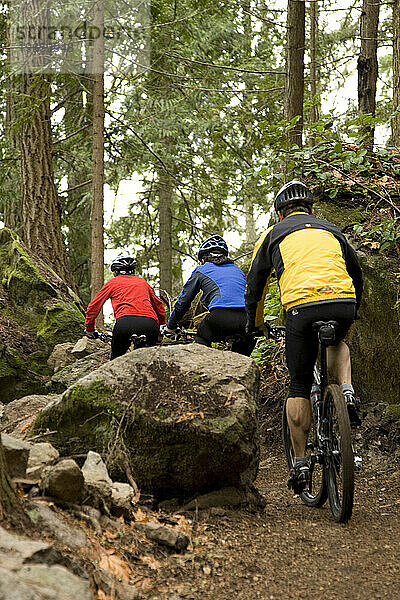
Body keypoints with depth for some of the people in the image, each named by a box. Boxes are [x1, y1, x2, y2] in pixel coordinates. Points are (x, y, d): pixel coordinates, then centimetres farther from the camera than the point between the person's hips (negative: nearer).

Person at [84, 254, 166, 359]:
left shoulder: (113, 282, 23)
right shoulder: (143, 282, 31)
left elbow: (93, 307, 22)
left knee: (116, 358, 15)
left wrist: (89, 329, 33)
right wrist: (158, 329, 47)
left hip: (126, 322, -3)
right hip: (150, 323, 3)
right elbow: (160, 308, 36)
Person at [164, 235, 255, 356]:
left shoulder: (201, 270, 22)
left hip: (220, 316, -3)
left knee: (201, 338, 24)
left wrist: (170, 327, 38)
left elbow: (183, 302, 25)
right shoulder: (238, 270, 33)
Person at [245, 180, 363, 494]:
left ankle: (300, 464, 11)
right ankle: (347, 394, 9)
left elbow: (255, 283, 24)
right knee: (337, 343, 36)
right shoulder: (331, 230, 28)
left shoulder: (274, 233, 22)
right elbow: (357, 273, 35)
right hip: (344, 304, 2)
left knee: (300, 386, 11)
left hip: (302, 306, -2)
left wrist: (254, 325, 38)